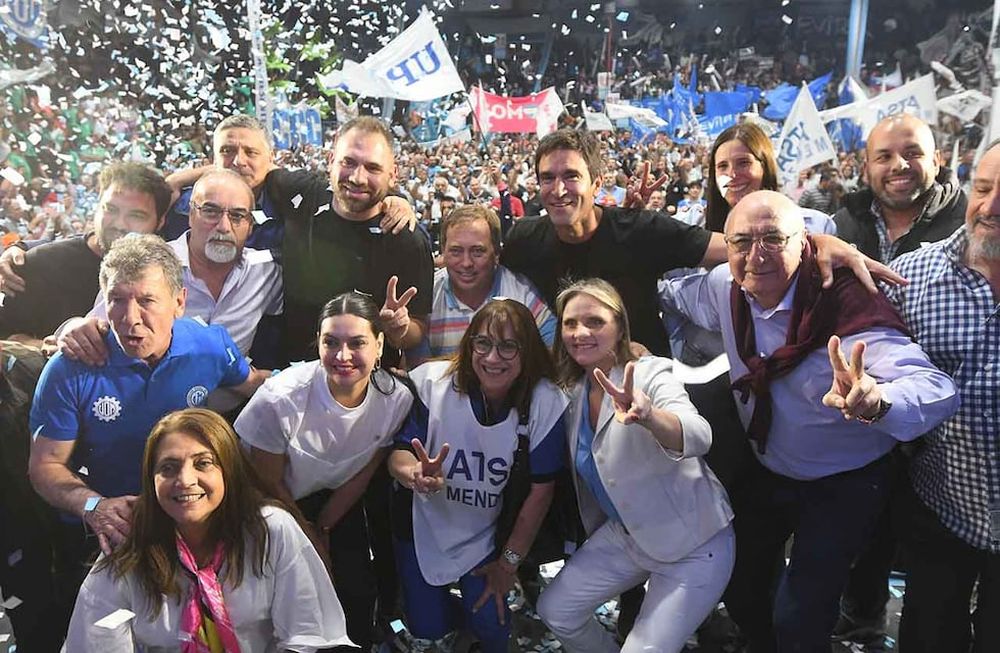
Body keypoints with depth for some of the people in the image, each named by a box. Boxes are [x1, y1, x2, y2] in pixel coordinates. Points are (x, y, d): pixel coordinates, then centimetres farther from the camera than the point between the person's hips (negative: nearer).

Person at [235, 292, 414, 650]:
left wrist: (323, 528, 2)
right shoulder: (281, 398, -32)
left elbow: (364, 473, -6)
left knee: (357, 593, 0)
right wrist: (309, 538, -3)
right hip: (279, 505, -2)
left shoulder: (397, 399, -23)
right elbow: (270, 484, -15)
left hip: (338, 502, 3)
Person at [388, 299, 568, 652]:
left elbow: (541, 488, -14)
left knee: (491, 623, -6)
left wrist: (510, 562, -6)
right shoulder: (432, 382, -24)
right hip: (424, 524, 1)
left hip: (485, 533, 0)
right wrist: (414, 474, -43)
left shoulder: (545, 403, -23)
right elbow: (399, 452, -18)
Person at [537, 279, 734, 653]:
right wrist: (594, 534, 19)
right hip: (624, 536, 7)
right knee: (555, 610, 6)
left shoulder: (649, 375, -22)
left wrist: (647, 415, -62)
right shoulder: (573, 391, -2)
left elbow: (699, 437, -42)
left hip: (693, 545, -6)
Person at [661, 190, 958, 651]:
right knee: (741, 595, 18)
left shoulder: (846, 305, -31)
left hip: (842, 487, -5)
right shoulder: (726, 289, -14)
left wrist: (877, 399, -63)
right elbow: (677, 292, 10)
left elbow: (937, 390, -43)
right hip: (766, 473, 5)